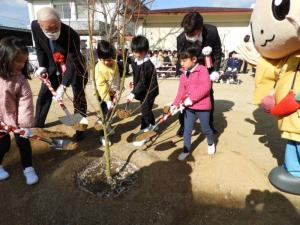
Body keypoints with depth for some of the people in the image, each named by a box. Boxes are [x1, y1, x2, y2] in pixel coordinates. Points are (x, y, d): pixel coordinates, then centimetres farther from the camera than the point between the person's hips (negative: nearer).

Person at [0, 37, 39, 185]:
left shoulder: (20, 79, -15)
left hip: (14, 117, 0)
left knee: (23, 141, 4)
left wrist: (26, 125, -19)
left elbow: (25, 102, -16)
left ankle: (28, 168, 22)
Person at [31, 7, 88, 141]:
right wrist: (42, 67, -12)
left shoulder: (71, 35, -33)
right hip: (54, 68, 5)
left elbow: (72, 63, -34)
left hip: (74, 69, -4)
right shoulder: (35, 26, -18)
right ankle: (37, 126, 26)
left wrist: (63, 86, -39)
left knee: (78, 99, 0)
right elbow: (40, 48, 0)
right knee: (43, 96, 8)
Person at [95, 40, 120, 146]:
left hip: (113, 93, 6)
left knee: (110, 112, 21)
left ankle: (107, 127, 45)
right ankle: (103, 135, 11)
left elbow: (118, 78, 7)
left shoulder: (115, 63, -4)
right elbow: (101, 85, -25)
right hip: (104, 95, -6)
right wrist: (107, 100, -27)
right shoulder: (99, 68, -23)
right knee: (104, 114, -2)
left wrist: (118, 90, -2)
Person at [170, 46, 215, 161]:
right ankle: (186, 150, 24)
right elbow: (181, 91, 5)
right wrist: (175, 104, -7)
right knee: (187, 130, 9)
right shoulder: (183, 75, 6)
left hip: (202, 106, -5)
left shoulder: (202, 70, -13)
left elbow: (205, 87, -24)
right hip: (189, 107, 6)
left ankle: (211, 144, 41)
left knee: (205, 128, 13)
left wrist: (192, 98, -26)